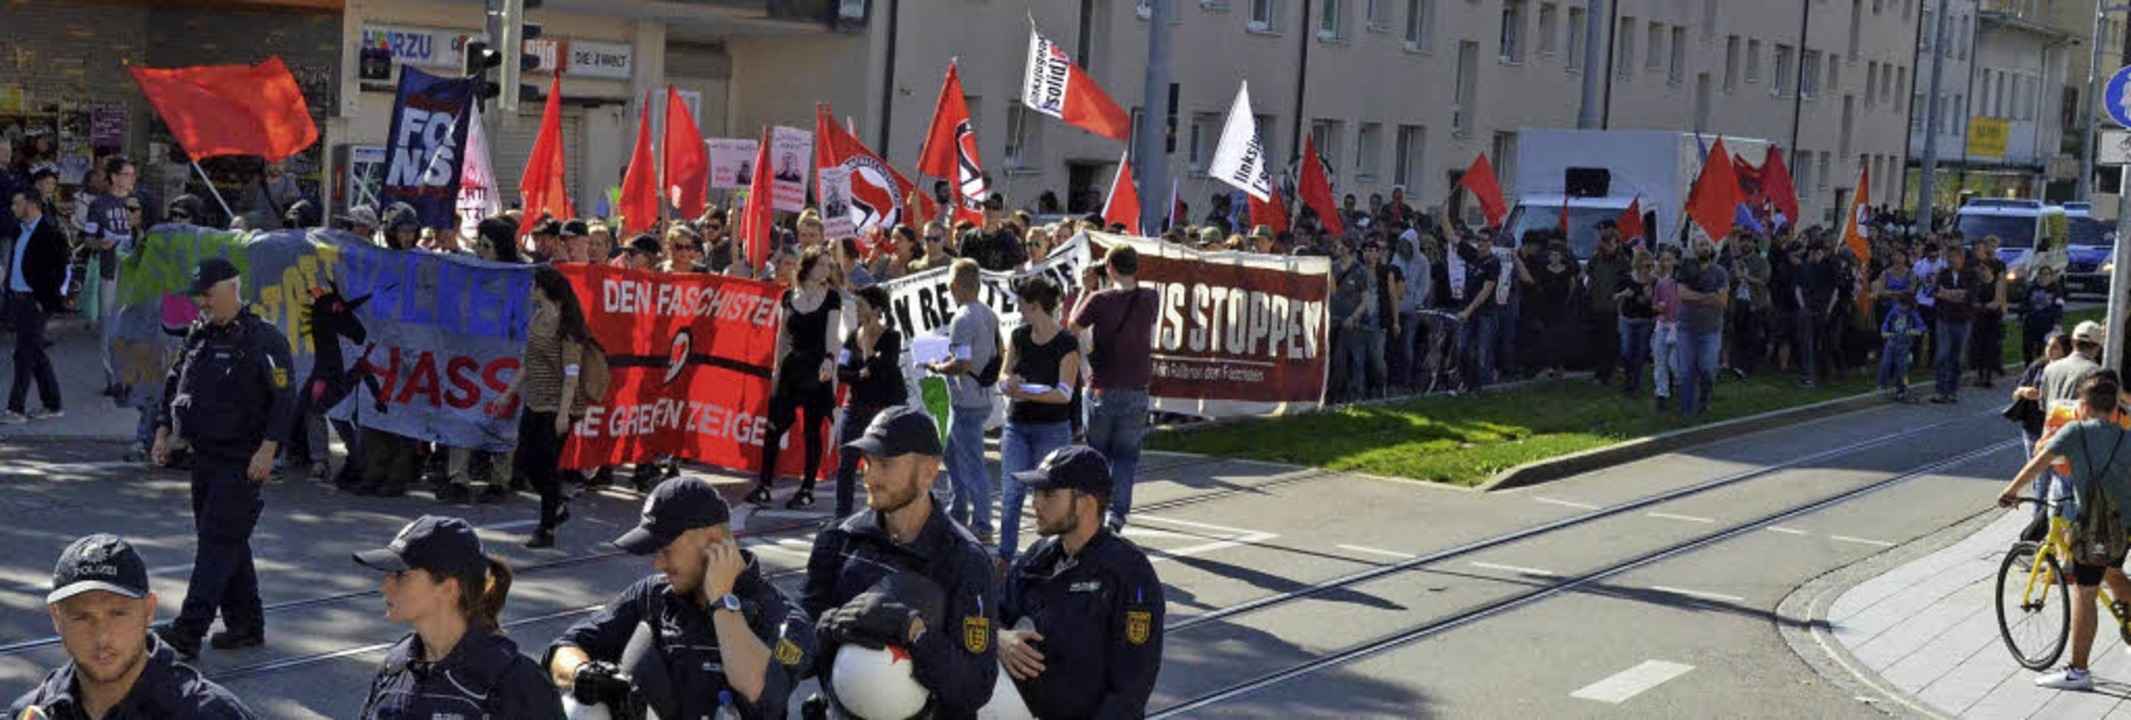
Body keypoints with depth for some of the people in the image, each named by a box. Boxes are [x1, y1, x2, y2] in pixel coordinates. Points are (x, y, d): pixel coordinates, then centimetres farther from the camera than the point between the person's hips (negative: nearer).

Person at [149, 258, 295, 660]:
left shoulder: (263, 340, -11)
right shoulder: (199, 337, 12)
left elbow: (284, 400, -15)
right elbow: (174, 384, 22)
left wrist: (267, 450, -21)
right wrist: (163, 431, 11)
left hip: (242, 462, -8)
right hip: (205, 457, 8)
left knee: (218, 542, -12)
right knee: (229, 542, 13)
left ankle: (188, 633, -16)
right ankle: (246, 626, 23)